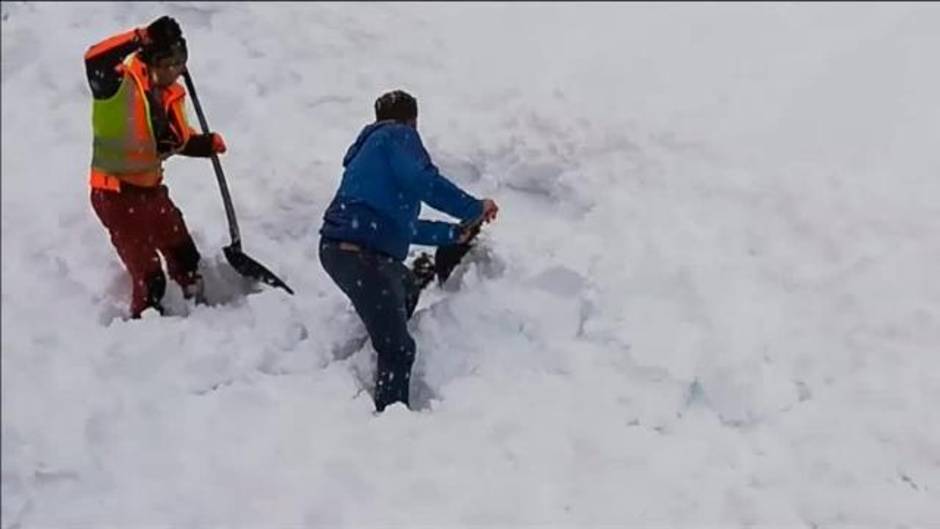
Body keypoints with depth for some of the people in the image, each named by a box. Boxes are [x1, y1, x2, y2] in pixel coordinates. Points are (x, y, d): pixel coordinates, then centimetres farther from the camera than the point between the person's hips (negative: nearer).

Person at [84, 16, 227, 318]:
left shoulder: (171, 93, 2)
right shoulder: (120, 84, -20)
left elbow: (179, 140, 13)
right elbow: (95, 60, -41)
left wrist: (207, 144, -4)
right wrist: (139, 40, -45)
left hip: (152, 189, 8)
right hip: (117, 195, -7)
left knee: (186, 260, 21)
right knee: (149, 277, -6)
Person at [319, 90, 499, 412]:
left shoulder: (371, 146, 29)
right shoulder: (398, 135, 3)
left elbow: (403, 224, 33)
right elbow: (423, 181, -18)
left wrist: (453, 233, 41)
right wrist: (475, 208, -8)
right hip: (359, 253, -10)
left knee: (408, 287, 35)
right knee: (398, 349, -14)